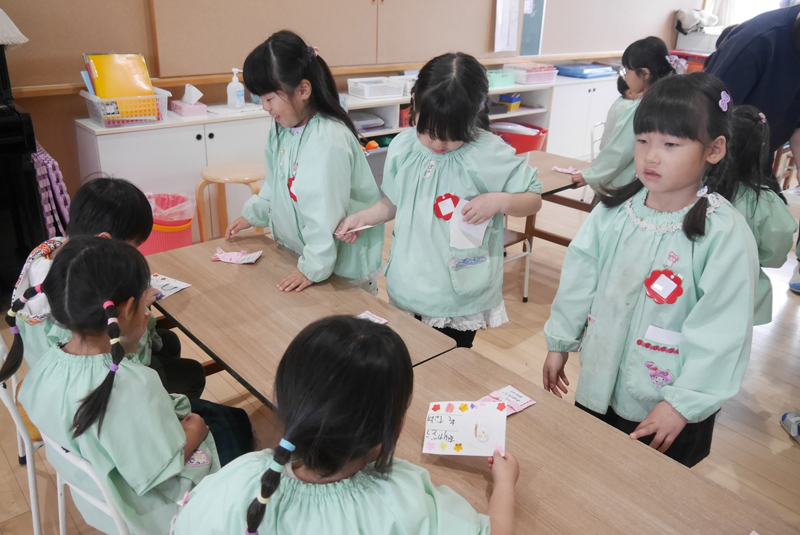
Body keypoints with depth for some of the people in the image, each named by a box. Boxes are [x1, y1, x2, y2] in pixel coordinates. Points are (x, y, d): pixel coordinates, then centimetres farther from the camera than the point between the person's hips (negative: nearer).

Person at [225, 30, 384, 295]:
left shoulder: (329, 141, -30)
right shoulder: (284, 129, 1)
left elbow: (326, 215, -28)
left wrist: (314, 267, -23)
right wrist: (252, 214, 22)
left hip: (343, 262, -8)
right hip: (299, 250, 9)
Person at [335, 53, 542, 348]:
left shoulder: (490, 154, -16)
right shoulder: (402, 147, -4)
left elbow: (534, 199, -6)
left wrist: (498, 201, -25)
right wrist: (362, 217, -5)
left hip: (461, 301, -4)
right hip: (407, 291, 4)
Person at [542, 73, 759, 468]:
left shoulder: (725, 234, -19)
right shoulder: (613, 211, -5)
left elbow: (720, 333, -17)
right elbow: (579, 279, 5)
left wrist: (682, 404, -15)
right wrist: (559, 343, 11)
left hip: (667, 409, -4)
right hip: (599, 385, 5)